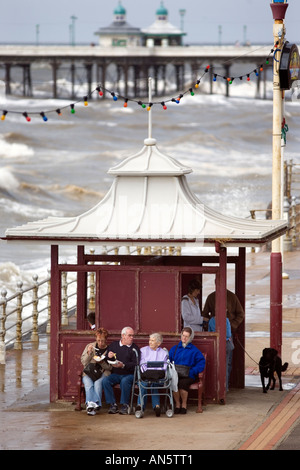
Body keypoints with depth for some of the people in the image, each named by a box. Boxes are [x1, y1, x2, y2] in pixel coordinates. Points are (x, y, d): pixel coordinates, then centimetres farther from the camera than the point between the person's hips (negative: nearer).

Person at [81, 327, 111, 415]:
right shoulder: (90, 346, 14)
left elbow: (109, 367, 6)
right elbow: (84, 362, 11)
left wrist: (102, 362, -12)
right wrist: (89, 353, -5)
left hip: (102, 373, -1)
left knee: (98, 383, -34)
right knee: (88, 383, -32)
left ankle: (90, 405, -41)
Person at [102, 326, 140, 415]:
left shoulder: (135, 348, 6)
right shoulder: (113, 345, 16)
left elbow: (135, 365, -7)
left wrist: (123, 365, -22)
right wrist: (108, 357, -6)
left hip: (129, 374, -3)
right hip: (115, 374, 3)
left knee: (125, 381, -36)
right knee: (105, 380, -26)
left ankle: (125, 405, -23)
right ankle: (112, 404, -23)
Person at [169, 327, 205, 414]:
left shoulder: (194, 350, 11)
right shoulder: (174, 348, 21)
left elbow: (201, 362, 3)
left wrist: (192, 371, -10)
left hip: (188, 375, -2)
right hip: (175, 374, 2)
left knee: (183, 383, -35)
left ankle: (184, 405, -17)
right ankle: (177, 405, -17)